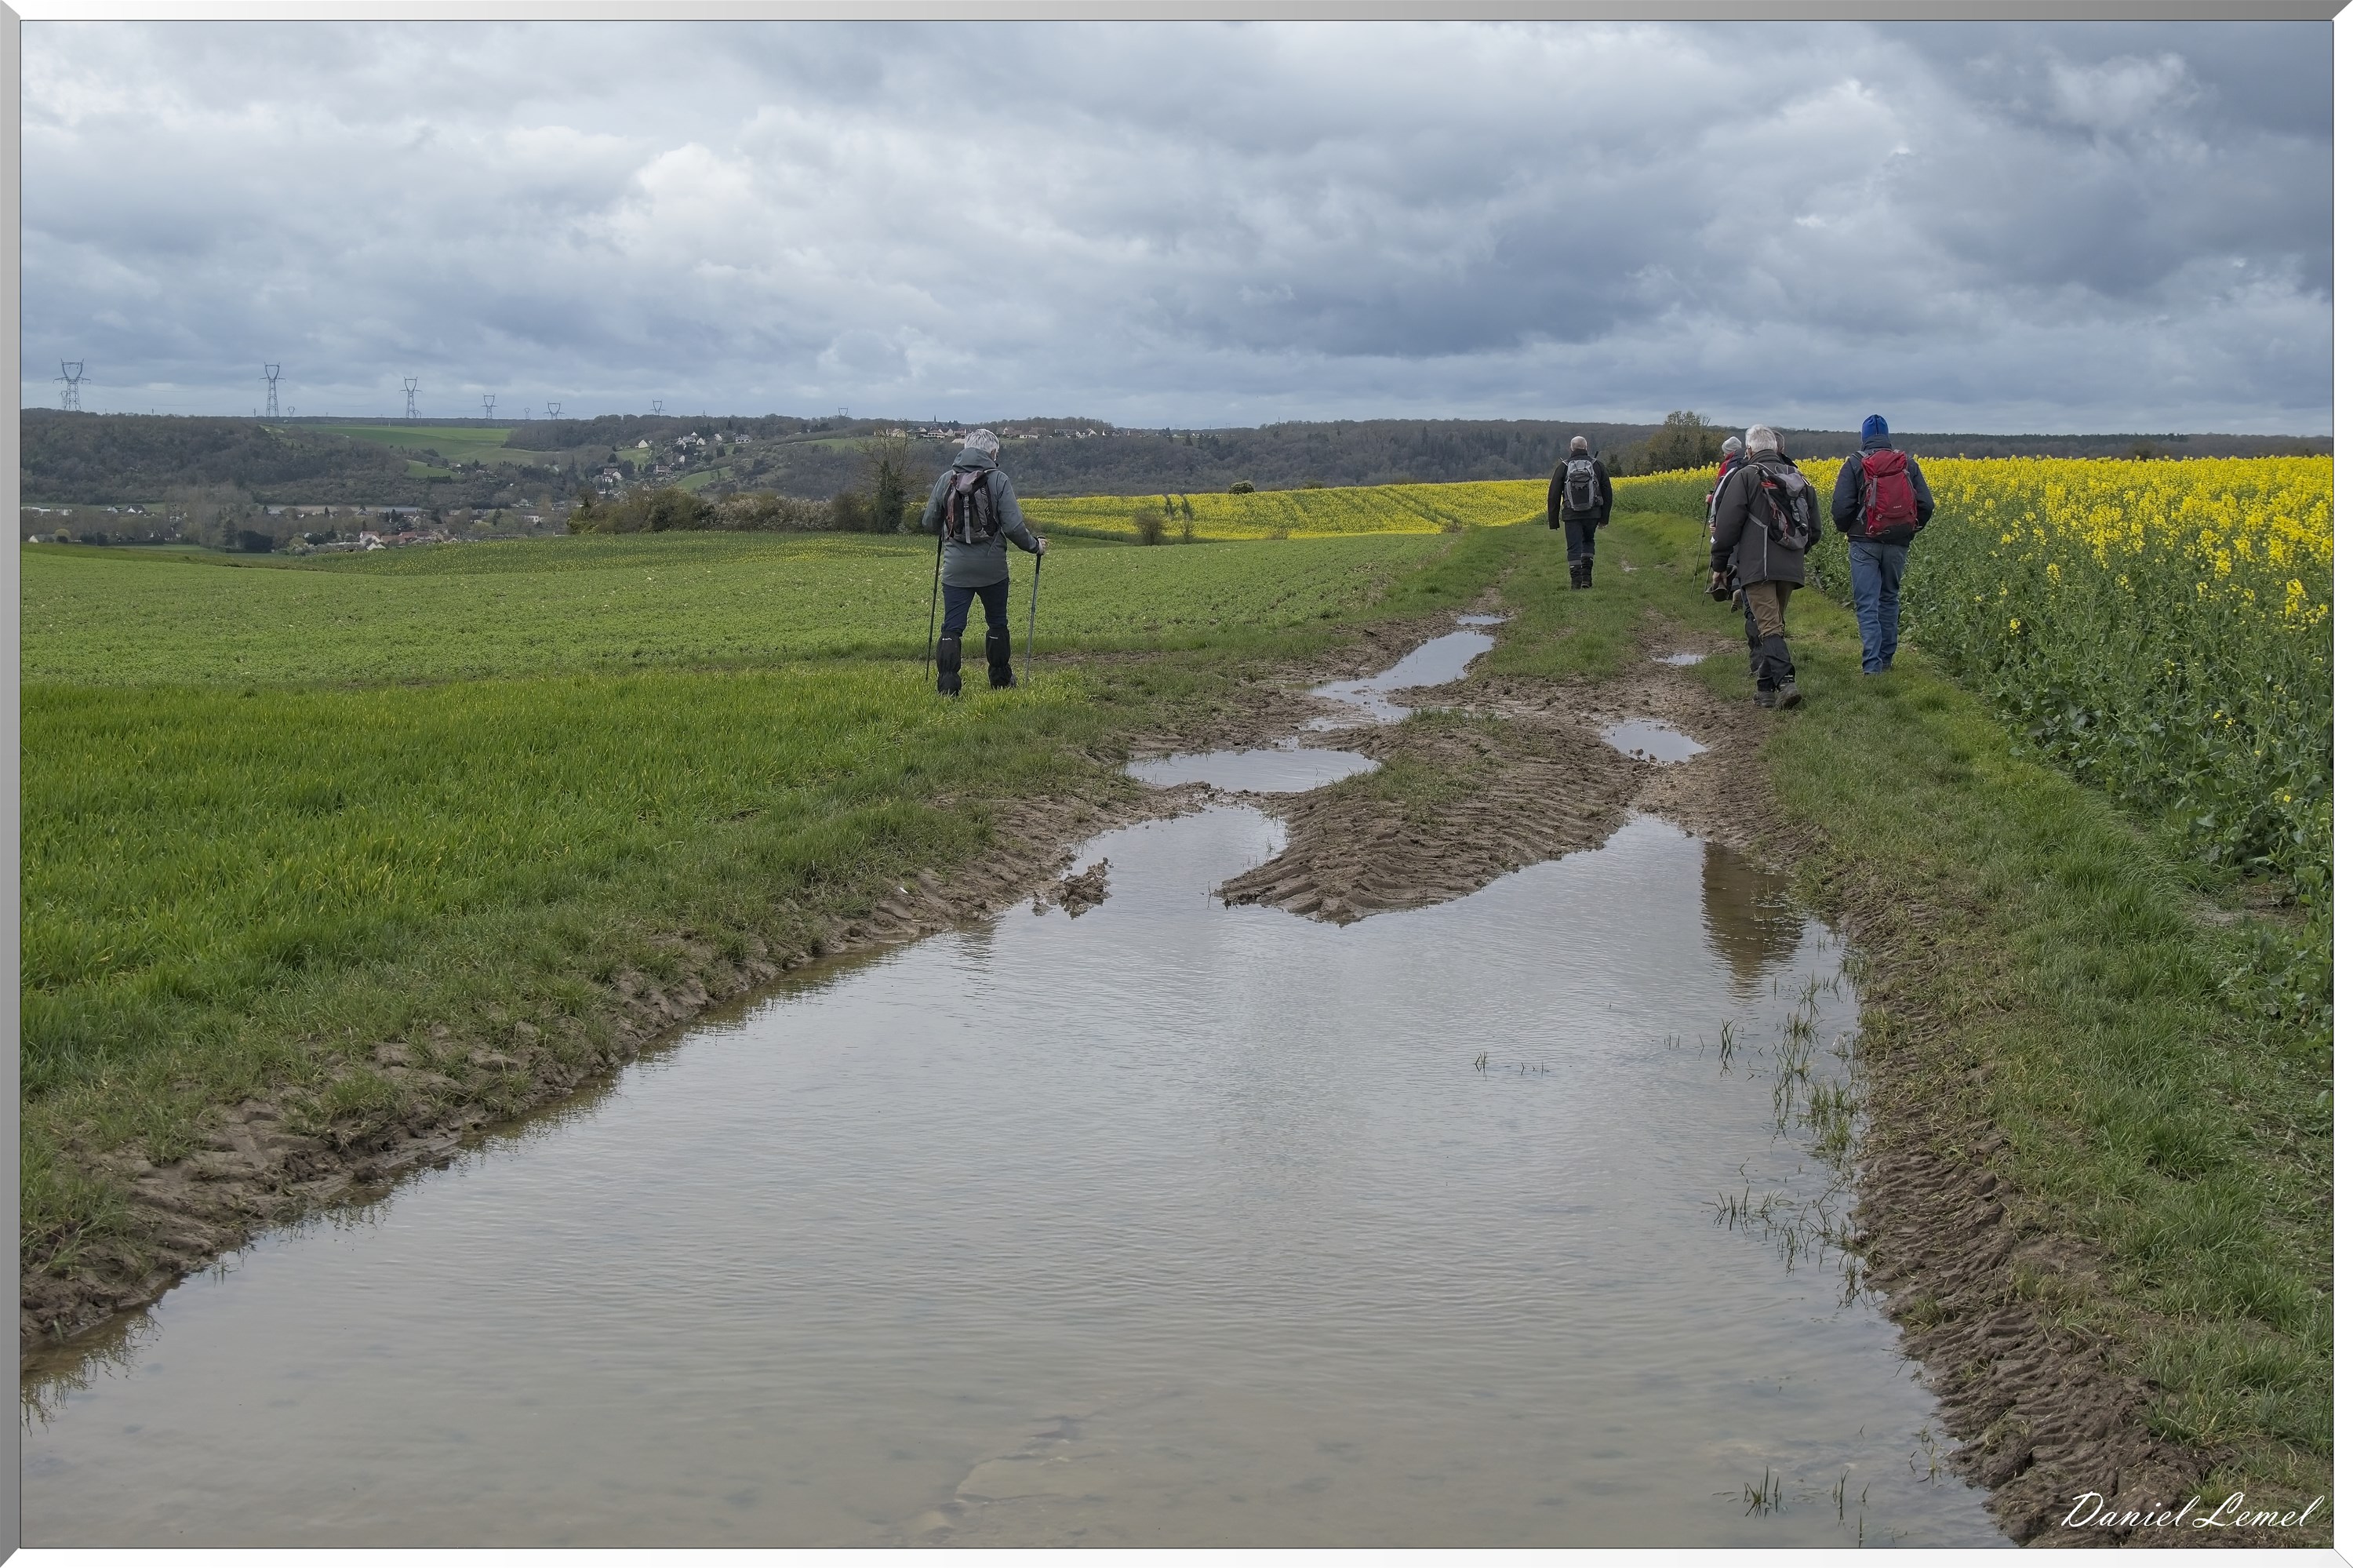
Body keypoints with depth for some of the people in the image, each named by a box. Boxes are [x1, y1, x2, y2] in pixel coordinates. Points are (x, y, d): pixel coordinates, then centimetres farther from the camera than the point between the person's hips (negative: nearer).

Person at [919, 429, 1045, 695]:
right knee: (998, 623, 18)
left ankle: (948, 686, -10)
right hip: (992, 569, -1)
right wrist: (1034, 546, 6)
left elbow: (929, 525, 9)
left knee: (952, 627, 2)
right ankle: (1000, 678, 30)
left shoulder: (946, 480, 2)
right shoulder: (999, 480, -7)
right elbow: (1013, 526, -12)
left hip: (956, 569, 1)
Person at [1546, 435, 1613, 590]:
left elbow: (1553, 495, 0)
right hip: (1592, 514, 2)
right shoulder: (1598, 466, 4)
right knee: (1588, 542, 21)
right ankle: (1587, 576, 9)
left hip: (1571, 515, -2)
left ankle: (1576, 581, -4)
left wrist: (1553, 521, 6)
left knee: (1574, 548, 3)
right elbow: (1607, 493, 7)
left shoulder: (1563, 467, 0)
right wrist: (1604, 518, 14)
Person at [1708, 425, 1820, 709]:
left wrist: (1719, 565, 1)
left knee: (1768, 627, -10)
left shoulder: (1745, 477, -5)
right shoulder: (1798, 478, 14)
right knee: (1776, 625, 14)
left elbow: (1728, 525, -8)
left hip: (1758, 567, -6)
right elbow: (1815, 529, 19)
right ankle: (1766, 690, 18)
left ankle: (1785, 681, -25)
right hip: (1791, 569, 6)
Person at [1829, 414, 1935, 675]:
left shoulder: (1854, 464, -4)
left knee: (1867, 603, -4)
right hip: (1898, 544, 3)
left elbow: (1841, 507, -12)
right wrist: (1911, 529, 19)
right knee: (1888, 599, 19)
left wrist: (1846, 529, 8)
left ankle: (1872, 663, -15)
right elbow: (1927, 504, 2)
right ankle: (1886, 657, 22)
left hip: (1864, 543, -3)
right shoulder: (1908, 463, 5)